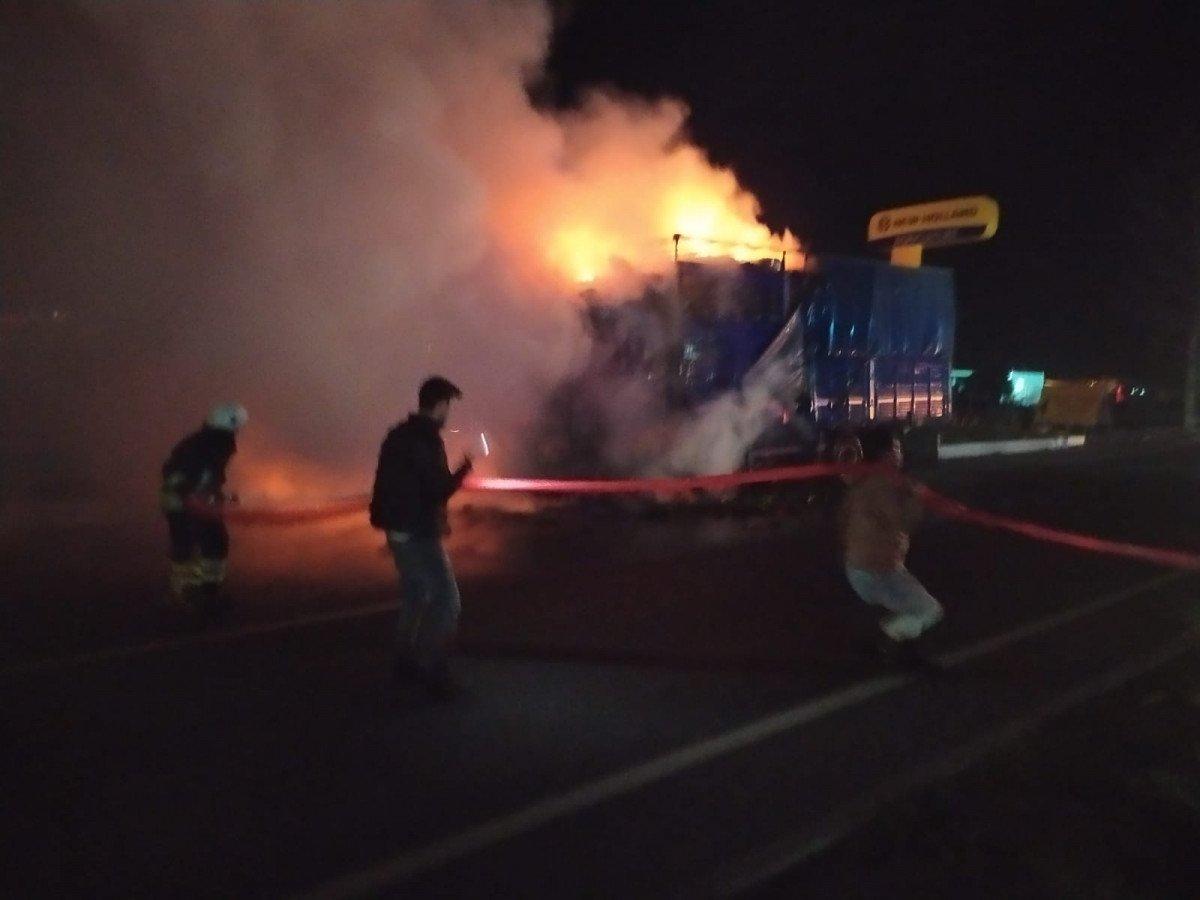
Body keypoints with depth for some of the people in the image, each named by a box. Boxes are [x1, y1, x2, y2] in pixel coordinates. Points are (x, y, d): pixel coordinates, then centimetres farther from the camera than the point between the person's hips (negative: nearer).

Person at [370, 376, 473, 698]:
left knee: (415, 594, 22)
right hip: (416, 532, -9)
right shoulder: (426, 441, -19)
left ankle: (407, 660, 30)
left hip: (398, 527, 9)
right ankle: (435, 672, -3)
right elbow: (439, 489, -20)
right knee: (446, 599, -4)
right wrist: (464, 469, -3)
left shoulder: (399, 435, 9)